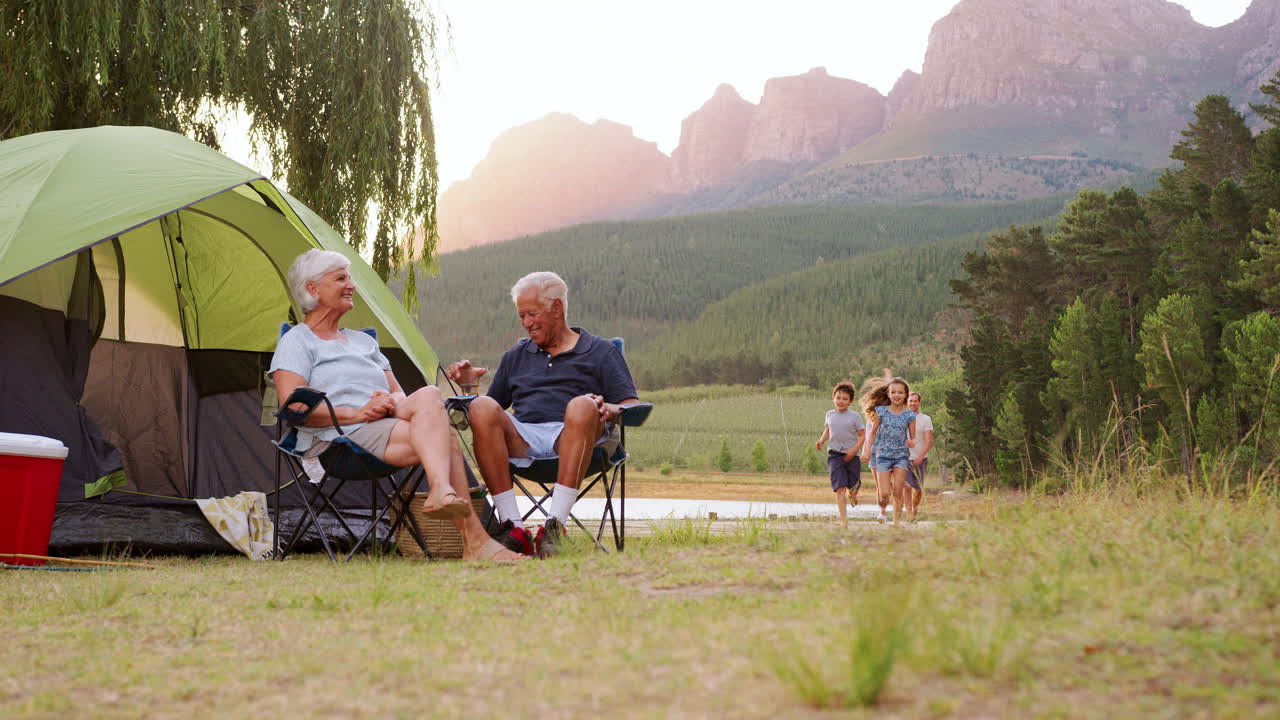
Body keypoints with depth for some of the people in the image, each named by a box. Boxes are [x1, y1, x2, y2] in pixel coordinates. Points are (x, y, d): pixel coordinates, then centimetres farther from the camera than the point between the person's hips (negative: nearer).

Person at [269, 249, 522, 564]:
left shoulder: (364, 341, 30)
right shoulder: (296, 341, 8)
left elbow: (398, 393, 24)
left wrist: (391, 404, -3)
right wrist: (357, 414, -16)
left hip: (383, 426, 6)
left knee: (428, 396, -30)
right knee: (442, 438, -29)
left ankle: (441, 490, -47)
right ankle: (473, 539, -41)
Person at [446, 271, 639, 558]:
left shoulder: (600, 351, 20)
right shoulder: (516, 355, 32)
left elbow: (631, 407, 8)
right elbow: (495, 408, 30)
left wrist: (607, 410, -13)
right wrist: (469, 386, 11)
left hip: (571, 438, -3)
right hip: (522, 436, 3)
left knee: (582, 406, -37)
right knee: (482, 407, -27)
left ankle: (555, 525, -41)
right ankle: (512, 526, -33)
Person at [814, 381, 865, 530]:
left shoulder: (855, 416, -4)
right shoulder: (830, 414, 7)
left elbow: (862, 435, -4)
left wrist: (854, 450, -17)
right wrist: (822, 440, 7)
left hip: (851, 456, -1)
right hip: (835, 455, 1)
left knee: (852, 486, 13)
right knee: (840, 488, -13)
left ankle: (853, 493, 53)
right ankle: (844, 520, -16)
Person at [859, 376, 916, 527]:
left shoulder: (909, 415, -1)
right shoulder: (881, 411, -1)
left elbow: (913, 437, 4)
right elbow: (873, 432, 7)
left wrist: (912, 442, -19)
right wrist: (867, 450, -3)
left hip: (902, 455, 0)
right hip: (883, 455, 0)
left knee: (898, 492, -8)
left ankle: (896, 522, -1)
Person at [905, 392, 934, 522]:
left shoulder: (926, 419, -1)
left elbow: (929, 441, -8)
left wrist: (921, 456, -21)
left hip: (920, 459, -1)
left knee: (918, 489, 6)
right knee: (908, 486, -14)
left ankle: (915, 509, 28)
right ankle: (909, 513, -13)